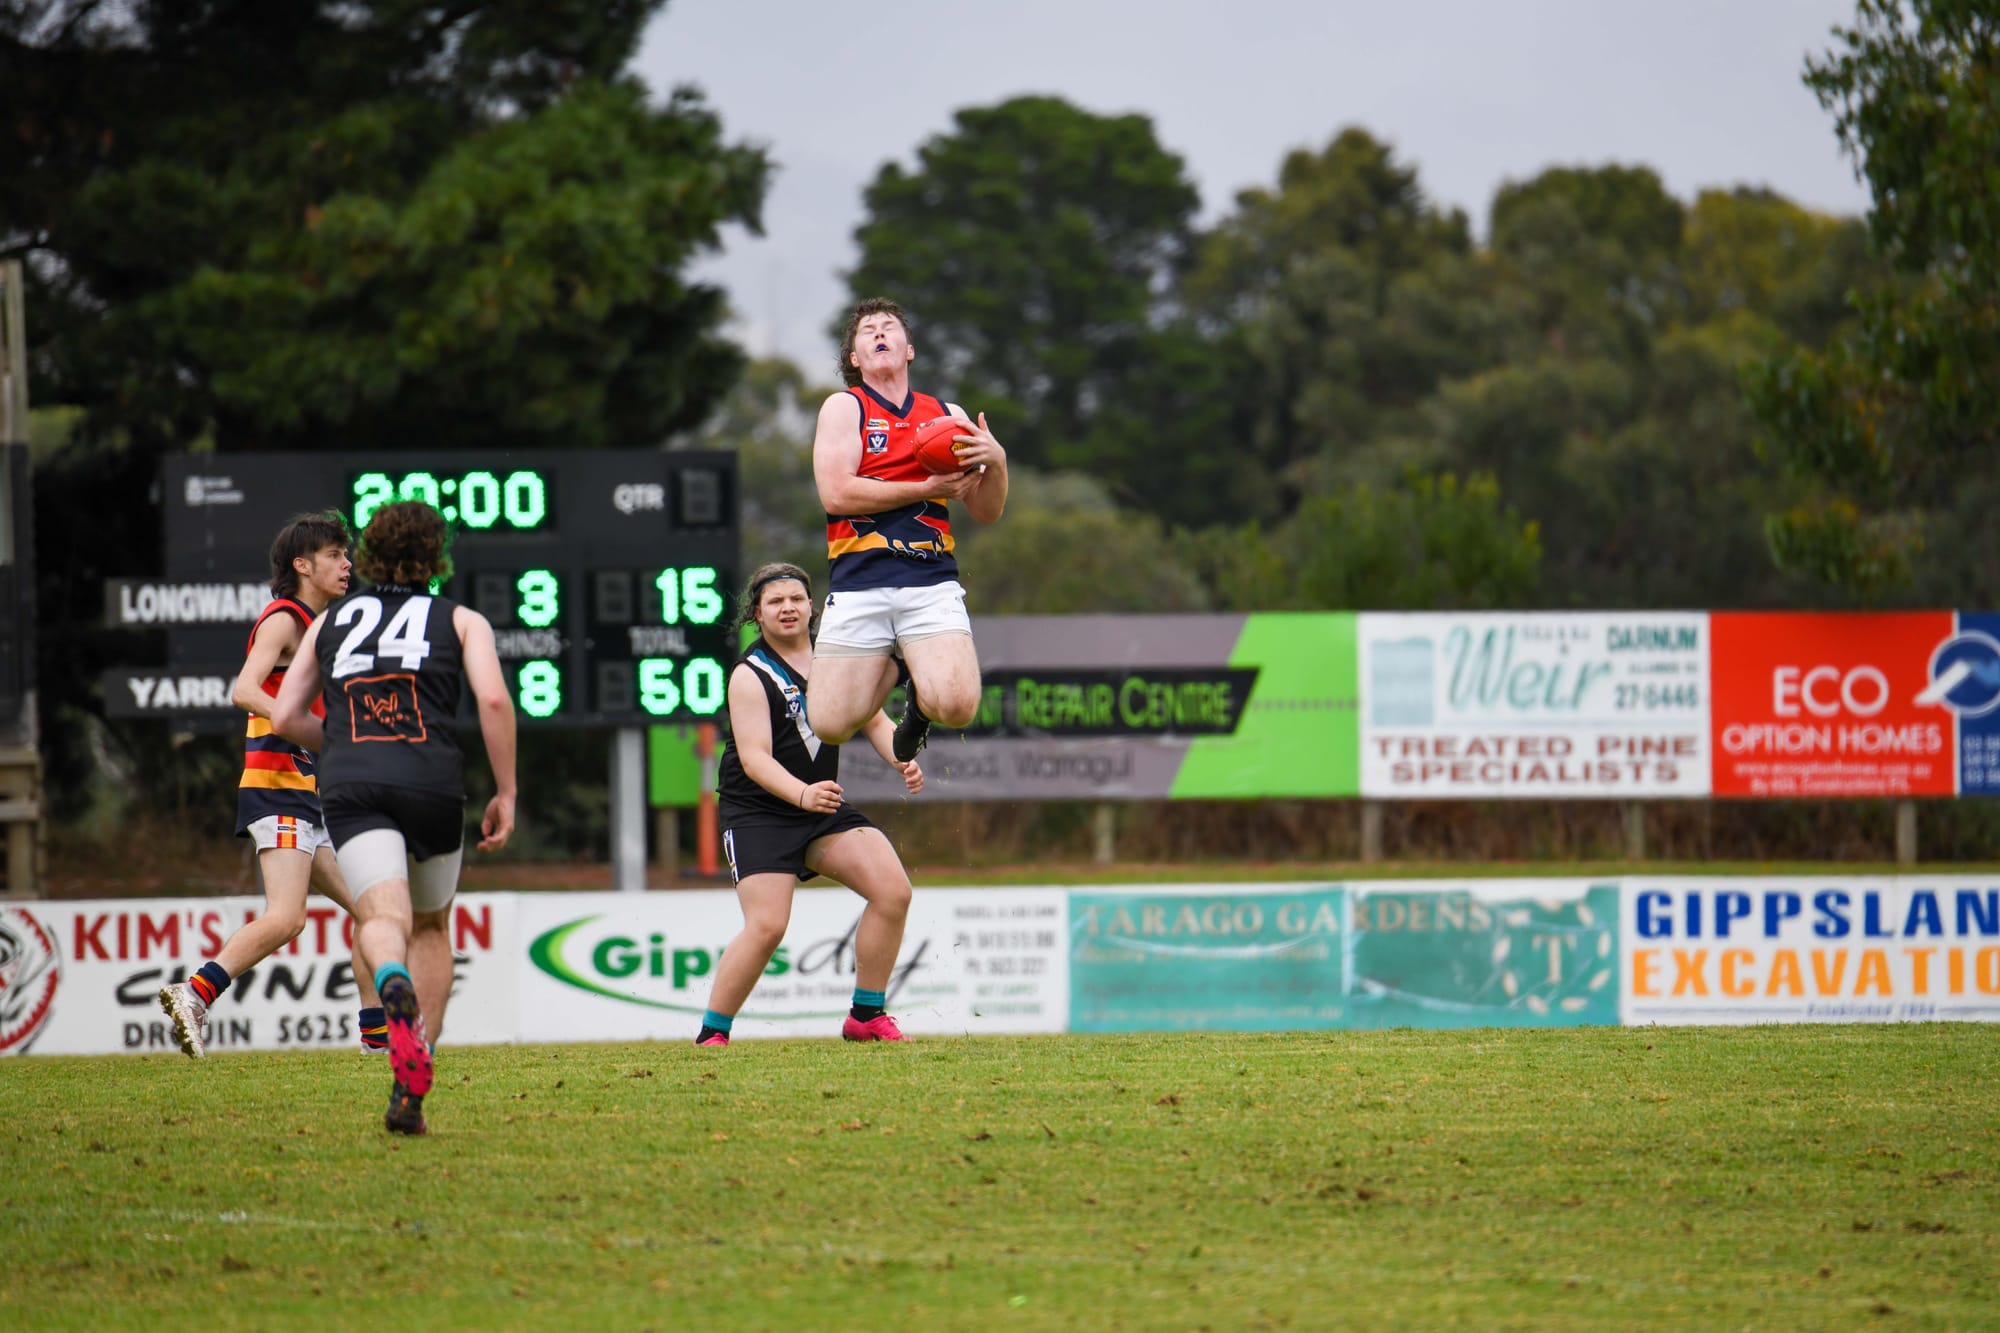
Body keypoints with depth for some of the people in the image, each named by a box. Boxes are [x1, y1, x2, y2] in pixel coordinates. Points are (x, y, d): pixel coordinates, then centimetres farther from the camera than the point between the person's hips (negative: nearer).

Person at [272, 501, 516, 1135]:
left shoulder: (331, 620, 24)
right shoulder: (461, 620, 16)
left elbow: (286, 717, 22)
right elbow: (493, 698, -1)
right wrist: (506, 792, 5)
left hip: (350, 786, 0)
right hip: (433, 780, 0)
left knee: (384, 918, -16)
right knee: (431, 926, 19)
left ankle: (398, 995, -54)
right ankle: (409, 1091, 9)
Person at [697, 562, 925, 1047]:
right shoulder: (750, 676, -12)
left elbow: (874, 721, 15)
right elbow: (755, 758, -22)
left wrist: (903, 760, -7)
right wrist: (802, 794, -39)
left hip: (824, 806, 6)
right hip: (757, 812, -6)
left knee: (893, 890, -9)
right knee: (767, 926, -21)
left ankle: (866, 1016, 4)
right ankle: (711, 1034, -6)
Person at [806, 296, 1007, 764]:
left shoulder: (947, 415, 17)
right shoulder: (844, 408, 6)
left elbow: (987, 512, 18)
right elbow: (836, 494, -8)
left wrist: (996, 462, -3)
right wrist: (926, 489, -8)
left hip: (931, 581, 1)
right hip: (859, 581, -1)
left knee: (956, 705, -24)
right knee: (831, 725, -9)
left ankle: (921, 697, 16)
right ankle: (890, 669, 24)